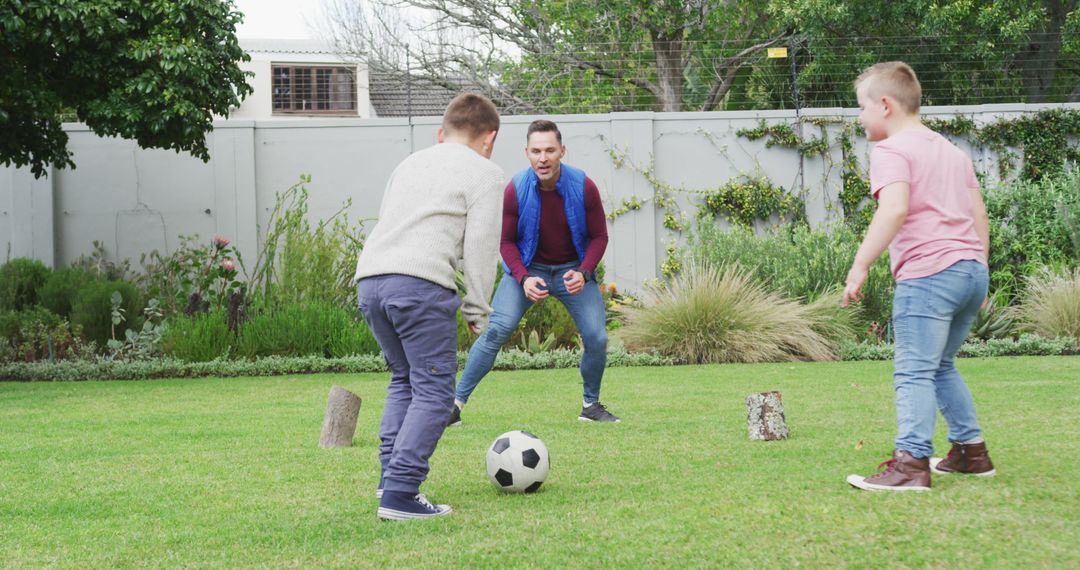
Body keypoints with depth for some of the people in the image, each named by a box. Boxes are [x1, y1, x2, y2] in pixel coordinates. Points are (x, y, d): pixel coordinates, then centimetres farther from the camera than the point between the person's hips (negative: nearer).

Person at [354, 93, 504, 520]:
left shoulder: (410, 163, 28)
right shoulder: (485, 173, 8)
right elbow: (481, 246, 1)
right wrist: (477, 312, 8)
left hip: (369, 278, 7)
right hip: (420, 283, -7)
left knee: (404, 378, 23)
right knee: (434, 390, -3)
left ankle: (390, 475, 14)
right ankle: (399, 494, -12)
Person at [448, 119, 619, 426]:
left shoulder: (584, 187, -17)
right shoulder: (515, 190, -19)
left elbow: (599, 236, -7)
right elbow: (506, 241, -8)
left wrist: (583, 274, -23)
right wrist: (524, 278, -24)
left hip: (574, 269, 1)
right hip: (527, 267, -1)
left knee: (597, 337, -9)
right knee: (497, 330, -17)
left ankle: (591, 405, 17)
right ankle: (456, 403, -11)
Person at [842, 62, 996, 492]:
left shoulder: (891, 151, -4)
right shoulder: (953, 151, 23)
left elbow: (894, 209, -21)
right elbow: (979, 215, 22)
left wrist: (860, 266, -23)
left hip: (927, 273, -9)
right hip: (972, 269, 9)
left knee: (914, 371, -12)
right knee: (941, 366, 22)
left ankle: (912, 461, -21)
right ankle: (971, 450, 25)